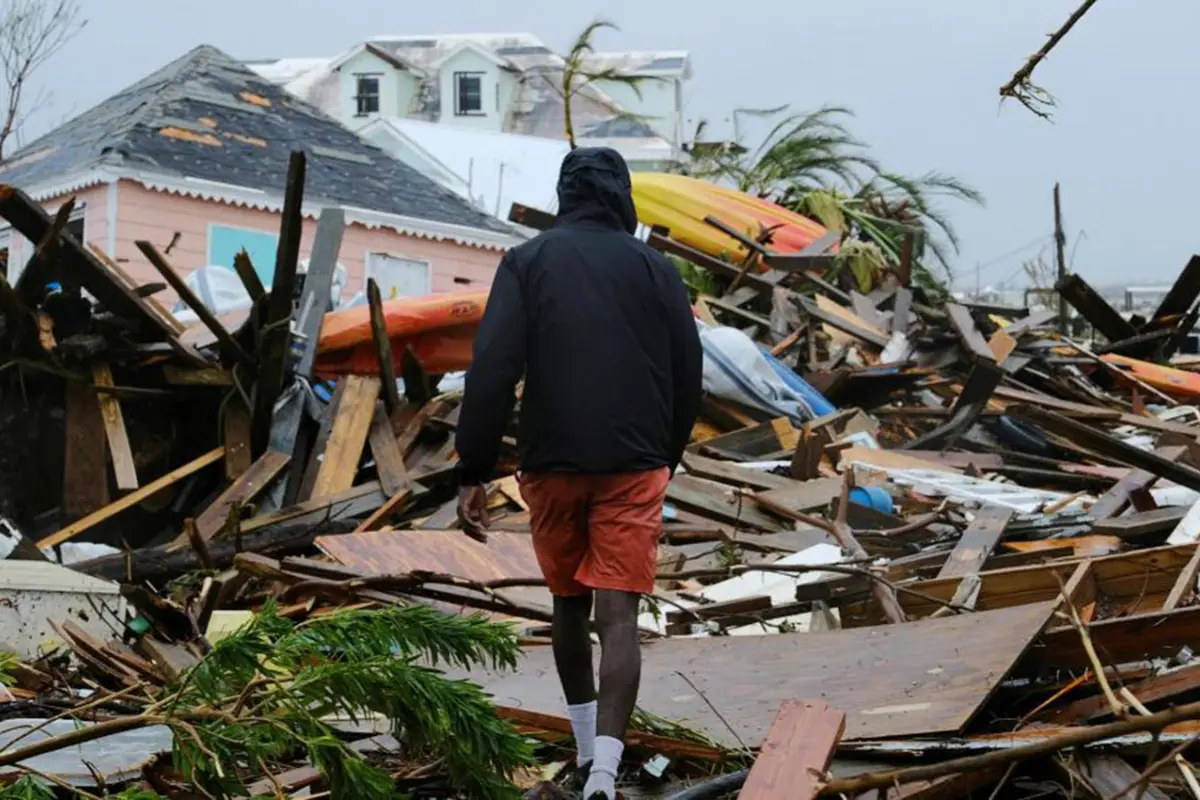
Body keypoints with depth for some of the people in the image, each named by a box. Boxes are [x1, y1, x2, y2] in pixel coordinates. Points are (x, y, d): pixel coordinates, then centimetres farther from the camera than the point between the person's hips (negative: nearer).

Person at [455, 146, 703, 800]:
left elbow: (492, 370, -9)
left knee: (569, 603, 19)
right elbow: (688, 377, 6)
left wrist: (473, 472, -8)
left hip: (552, 465, 1)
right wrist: (667, 457, 21)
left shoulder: (527, 262, 2)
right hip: (634, 466, -1)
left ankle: (586, 742, 33)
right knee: (618, 613, -6)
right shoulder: (655, 268, 5)